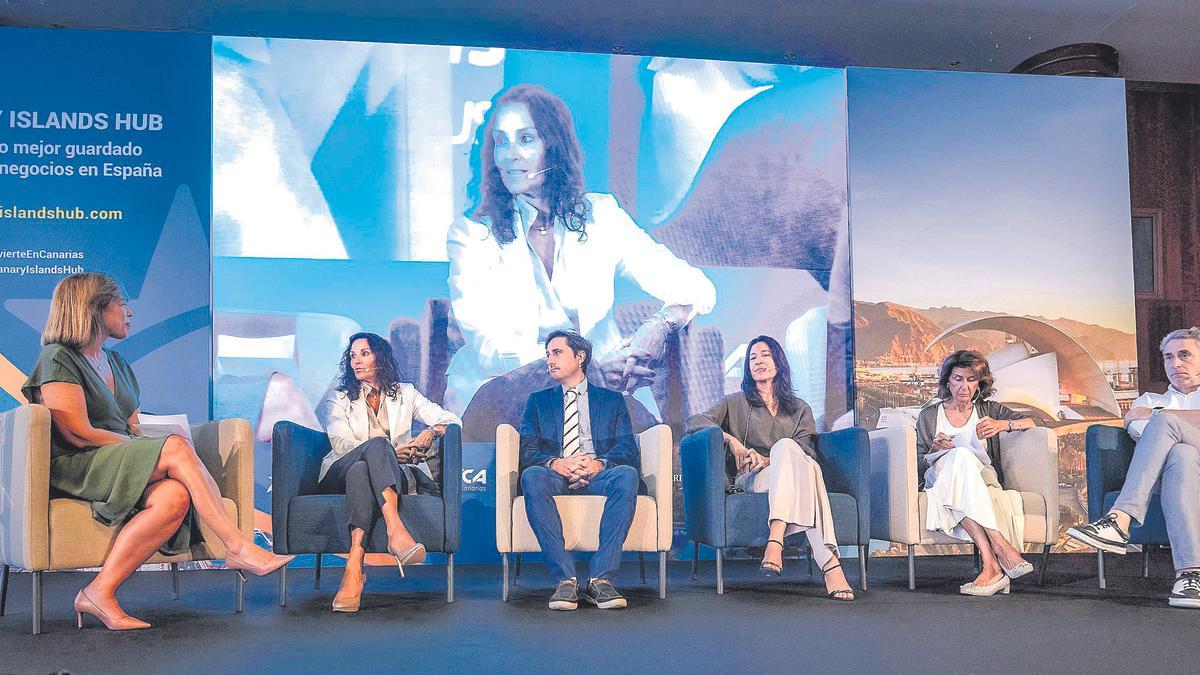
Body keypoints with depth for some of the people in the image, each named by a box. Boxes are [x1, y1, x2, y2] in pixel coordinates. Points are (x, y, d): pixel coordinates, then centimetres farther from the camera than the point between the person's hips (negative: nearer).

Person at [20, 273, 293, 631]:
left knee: (175, 497, -29)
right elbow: (79, 434, -12)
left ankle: (100, 592, -27)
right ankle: (239, 548, -31)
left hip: (126, 459, 7)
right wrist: (163, 452, -10)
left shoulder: (116, 362, 24)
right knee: (176, 447, -30)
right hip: (73, 467, -7)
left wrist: (148, 444, -6)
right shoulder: (58, 359, -2)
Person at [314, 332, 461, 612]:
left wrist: (431, 432, -10)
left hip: (396, 474, 1)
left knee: (360, 472, -37)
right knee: (377, 444, -36)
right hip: (342, 472, -1)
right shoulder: (339, 397, 20)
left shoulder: (405, 393, 23)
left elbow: (451, 420, 15)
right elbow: (341, 444, 2)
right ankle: (397, 531, -56)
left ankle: (354, 568, -54)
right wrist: (388, 452, -14)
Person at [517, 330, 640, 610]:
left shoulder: (612, 400, 21)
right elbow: (527, 452, 8)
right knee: (532, 477, -35)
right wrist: (555, 463, -15)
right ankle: (565, 579, -34)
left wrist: (599, 463, -17)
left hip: (599, 476, 0)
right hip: (555, 477, 0)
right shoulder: (538, 401, 23)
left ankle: (600, 578, -34)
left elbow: (628, 450, 6)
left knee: (626, 475, -35)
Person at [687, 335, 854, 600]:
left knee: (785, 447, -38)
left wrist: (767, 460, -12)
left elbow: (806, 451, 8)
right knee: (800, 463, -37)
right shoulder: (737, 403, 23)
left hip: (783, 472, 2)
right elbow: (694, 422, 7)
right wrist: (731, 440, -10)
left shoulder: (800, 409, 26)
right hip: (750, 479, -1)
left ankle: (775, 542, -52)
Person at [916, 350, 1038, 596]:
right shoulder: (929, 415, 19)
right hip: (940, 481, 0)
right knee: (961, 456, -37)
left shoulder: (988, 410, 22)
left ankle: (990, 566, -50)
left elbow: (1030, 423, 7)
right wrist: (934, 451, -8)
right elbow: (919, 467, 13)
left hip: (983, 479, 0)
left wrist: (1004, 424, -12)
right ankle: (1001, 546, -49)